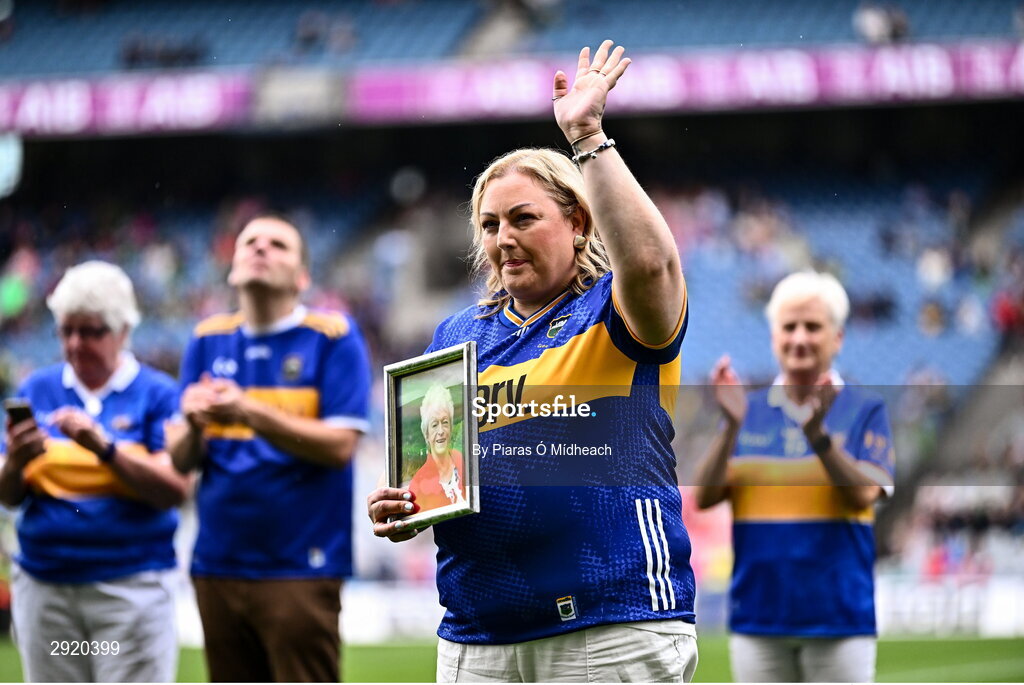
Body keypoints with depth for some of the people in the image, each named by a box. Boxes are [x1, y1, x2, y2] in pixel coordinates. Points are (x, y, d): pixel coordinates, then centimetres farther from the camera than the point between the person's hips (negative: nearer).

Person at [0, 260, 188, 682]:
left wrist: (105, 447, -22)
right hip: (45, 582, 3)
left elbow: (176, 489, -10)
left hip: (132, 585, -3)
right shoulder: (37, 390, 10)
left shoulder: (156, 394, 1)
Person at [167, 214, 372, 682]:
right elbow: (179, 460, 10)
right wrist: (194, 424, -13)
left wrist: (250, 412, -20)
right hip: (218, 563, 5)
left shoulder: (332, 337, -1)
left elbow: (339, 446, -11)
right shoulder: (208, 340, 12)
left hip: (299, 568, -5)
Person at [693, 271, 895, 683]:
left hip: (838, 619, -3)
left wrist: (817, 433, -25)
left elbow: (862, 494, -12)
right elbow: (704, 496, 0)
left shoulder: (865, 410, 3)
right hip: (757, 616, 3)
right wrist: (732, 426, -14)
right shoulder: (748, 411, 11)